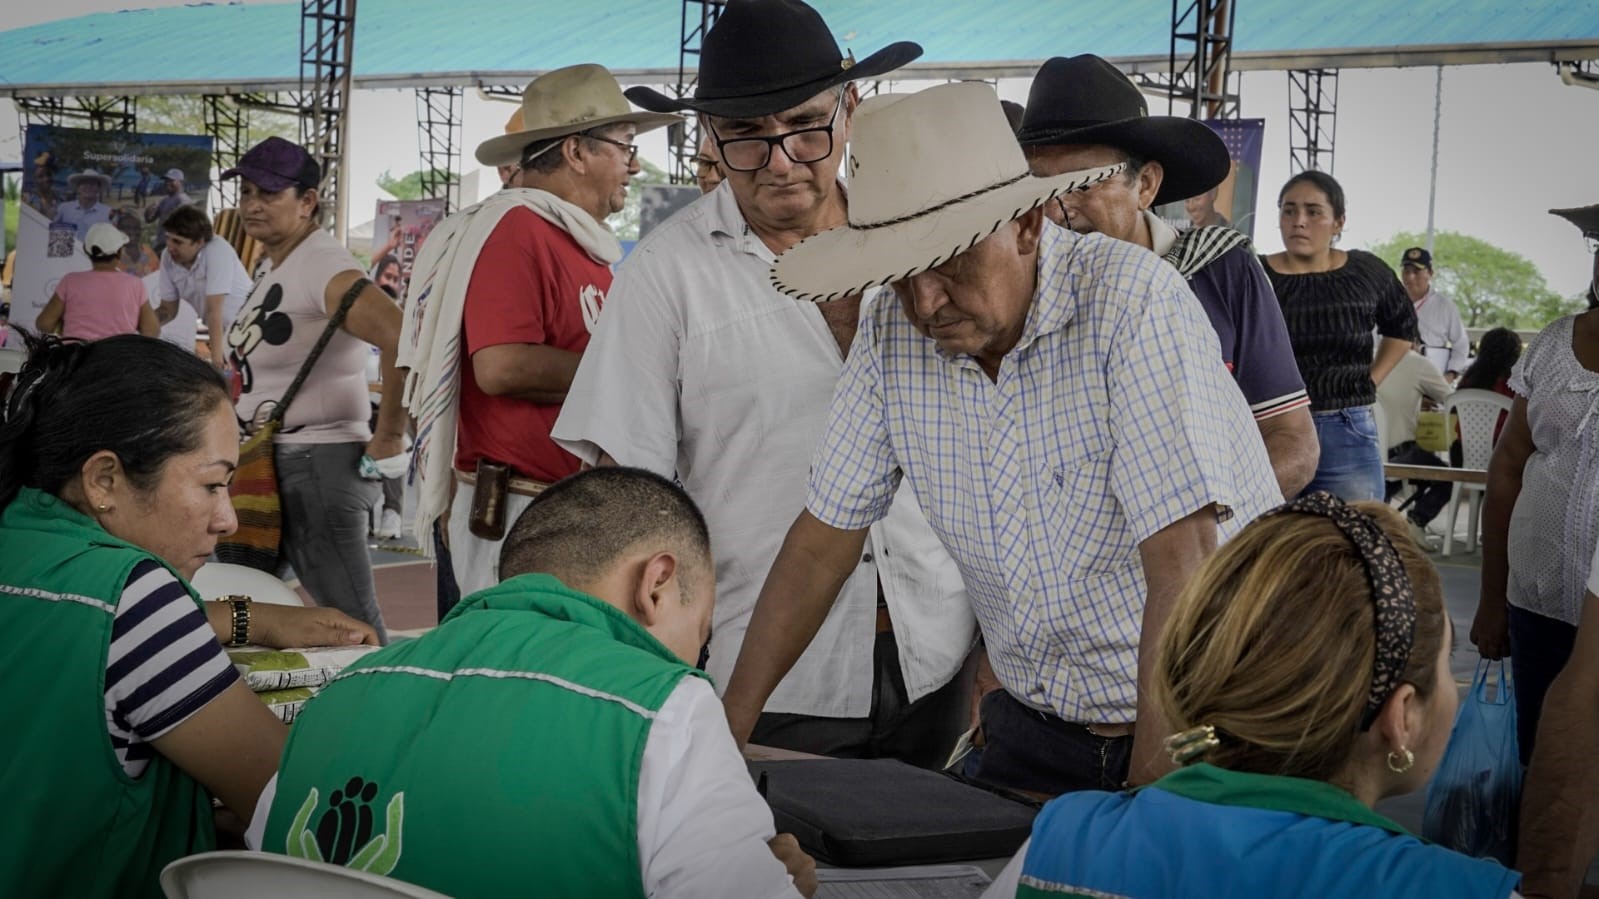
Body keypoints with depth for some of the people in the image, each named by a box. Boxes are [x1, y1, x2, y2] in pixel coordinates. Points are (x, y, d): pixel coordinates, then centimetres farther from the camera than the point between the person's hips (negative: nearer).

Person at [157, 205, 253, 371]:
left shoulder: (217, 251, -27)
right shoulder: (168, 257, -8)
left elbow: (214, 309, -31)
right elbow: (168, 310, 2)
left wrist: (217, 357, -32)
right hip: (225, 332, 7)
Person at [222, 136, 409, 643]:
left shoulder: (324, 268, -17)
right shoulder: (271, 264, 13)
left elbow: (405, 342, -31)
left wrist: (388, 436, -24)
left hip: (318, 462, -10)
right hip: (270, 462, 10)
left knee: (349, 621, -7)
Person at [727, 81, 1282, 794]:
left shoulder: (1130, 301, -18)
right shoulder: (893, 335, -3)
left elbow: (1183, 567, -23)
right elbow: (824, 541, 7)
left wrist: (1148, 800, -26)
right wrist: (728, 727, 3)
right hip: (1036, 732, 5)